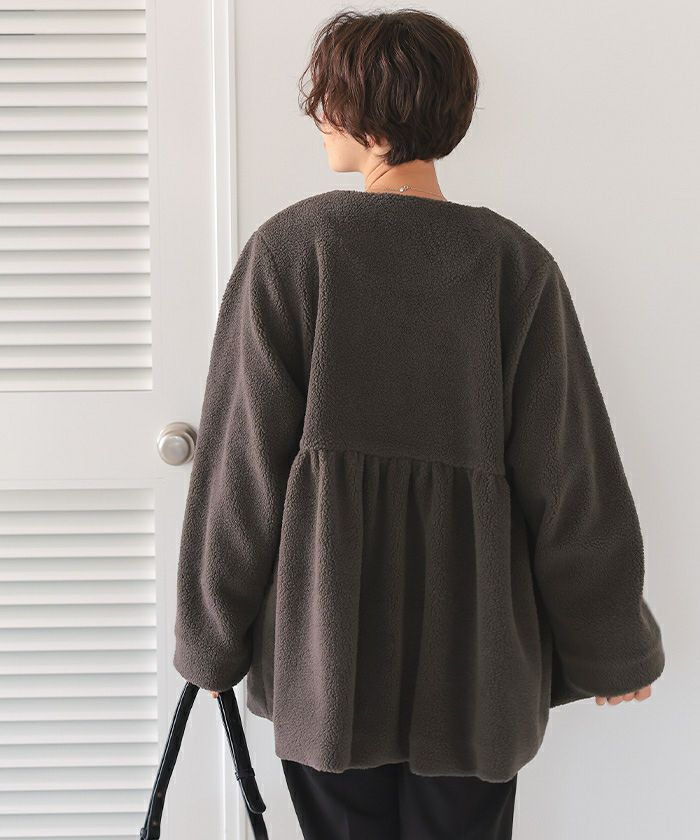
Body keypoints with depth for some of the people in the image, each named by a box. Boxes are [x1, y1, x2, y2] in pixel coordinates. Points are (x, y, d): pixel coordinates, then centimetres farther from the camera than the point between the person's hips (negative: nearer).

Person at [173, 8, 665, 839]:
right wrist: (614, 646, 8)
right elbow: (570, 475, -4)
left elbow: (241, 460, -7)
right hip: (477, 659, 1)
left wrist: (211, 637, 5)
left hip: (325, 650, -1)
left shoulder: (290, 248, -9)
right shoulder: (515, 261, -6)